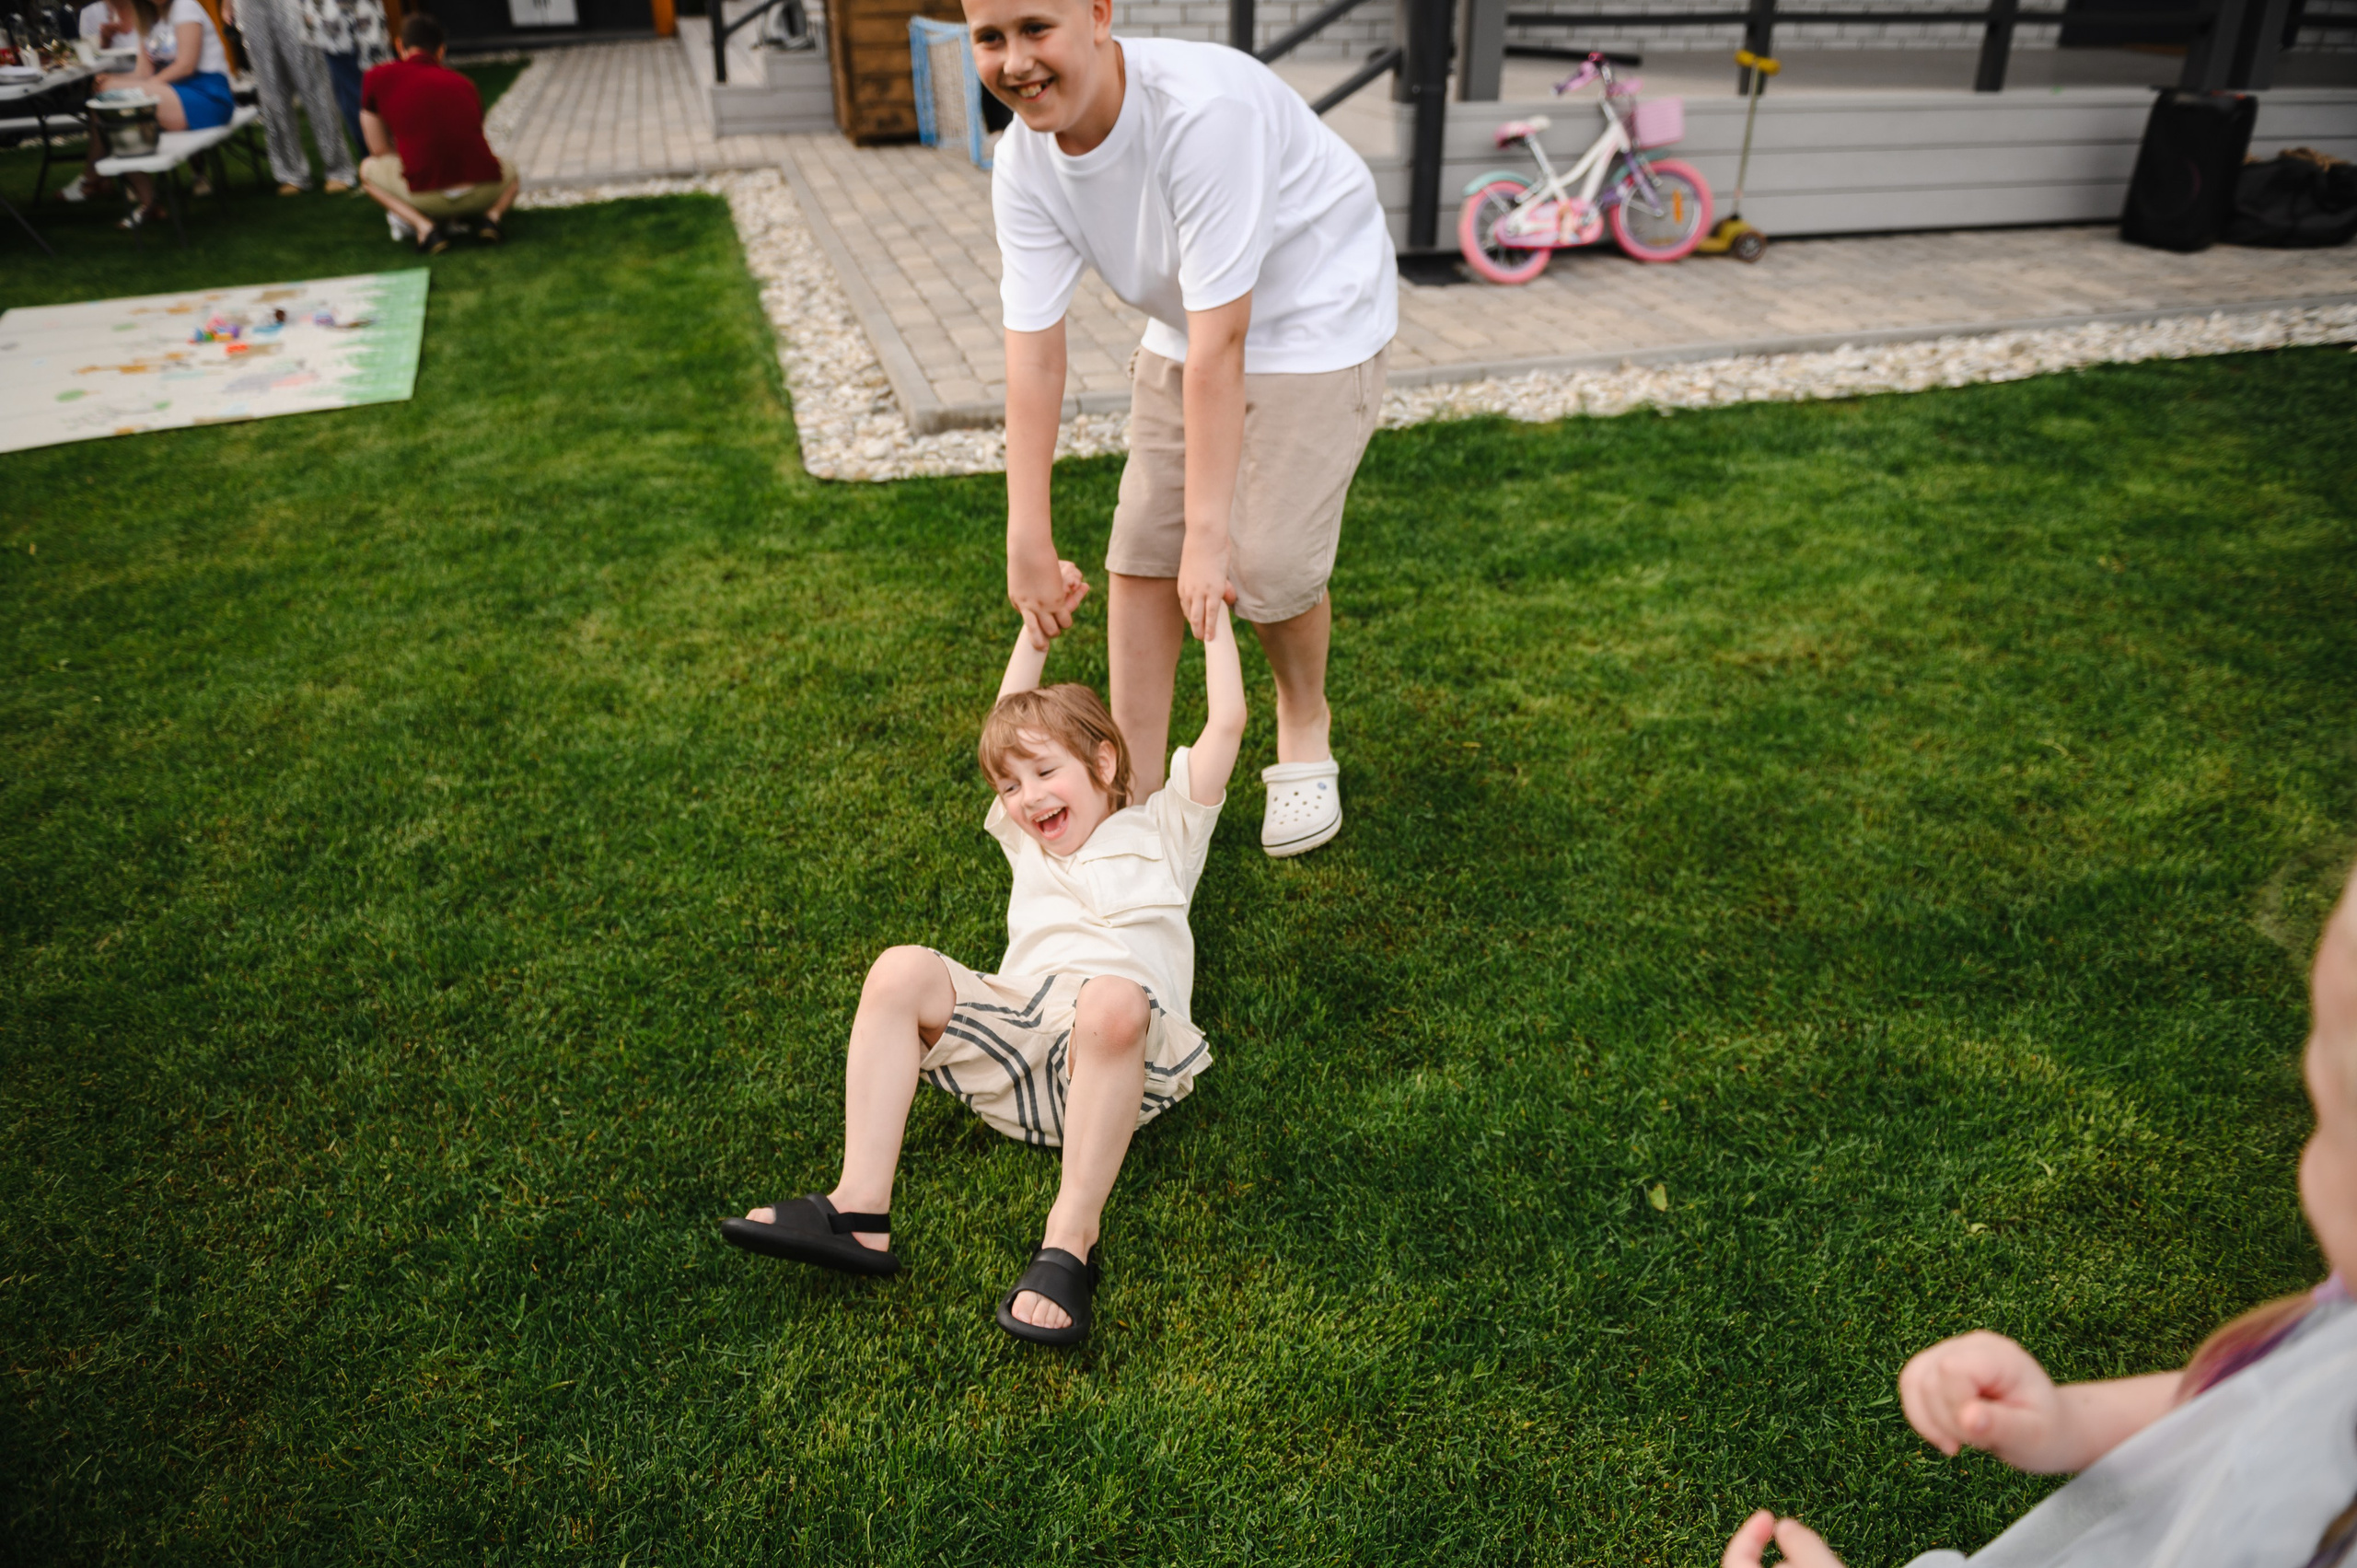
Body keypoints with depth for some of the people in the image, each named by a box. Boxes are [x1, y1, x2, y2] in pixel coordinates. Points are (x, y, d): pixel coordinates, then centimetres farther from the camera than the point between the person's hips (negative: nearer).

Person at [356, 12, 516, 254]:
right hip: (484, 191, 2)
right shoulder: (464, 84, 21)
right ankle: (491, 215, 5)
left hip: (427, 196, -2)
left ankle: (423, 225, 3)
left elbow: (380, 150, 20)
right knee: (509, 172, 37)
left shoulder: (377, 77, 13)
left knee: (368, 169, 29)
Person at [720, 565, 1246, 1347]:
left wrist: (1213, 615, 24)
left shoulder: (1161, 828, 23)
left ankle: (1072, 1236, -30)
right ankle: (860, 1210, -25)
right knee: (902, 970, -22)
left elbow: (1227, 723, 16)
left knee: (1115, 999, -39)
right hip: (1012, 1045, 4)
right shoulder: (1029, 843, 35)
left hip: (1114, 1070, -4)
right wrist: (1038, 624, 39)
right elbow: (1011, 720, 39)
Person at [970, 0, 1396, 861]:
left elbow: (1221, 342, -34)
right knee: (1141, 551, 0)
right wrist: (1028, 540, -16)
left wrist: (1209, 531, -31)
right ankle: (1133, 788, 13)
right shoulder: (1023, 164, -13)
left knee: (1268, 562, -12)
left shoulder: (1204, 108, -34)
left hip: (1312, 322, -6)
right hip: (1183, 332, 6)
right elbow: (1033, 350, -15)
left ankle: (1305, 728, 21)